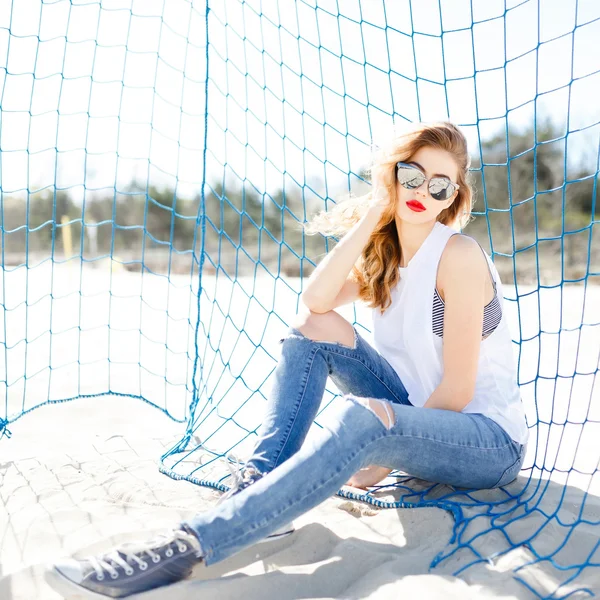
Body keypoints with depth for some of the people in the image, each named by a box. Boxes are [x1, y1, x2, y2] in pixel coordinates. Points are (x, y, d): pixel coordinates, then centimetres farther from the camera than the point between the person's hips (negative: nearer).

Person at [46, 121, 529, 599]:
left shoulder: (458, 255, -15)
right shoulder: (382, 253, 6)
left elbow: (457, 390, -18)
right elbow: (316, 300, -15)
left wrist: (382, 466, -15)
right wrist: (371, 215, -14)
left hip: (489, 441, -6)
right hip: (419, 419, 6)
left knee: (364, 417, -38)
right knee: (315, 327, -9)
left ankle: (187, 546, -42)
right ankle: (257, 485, -20)